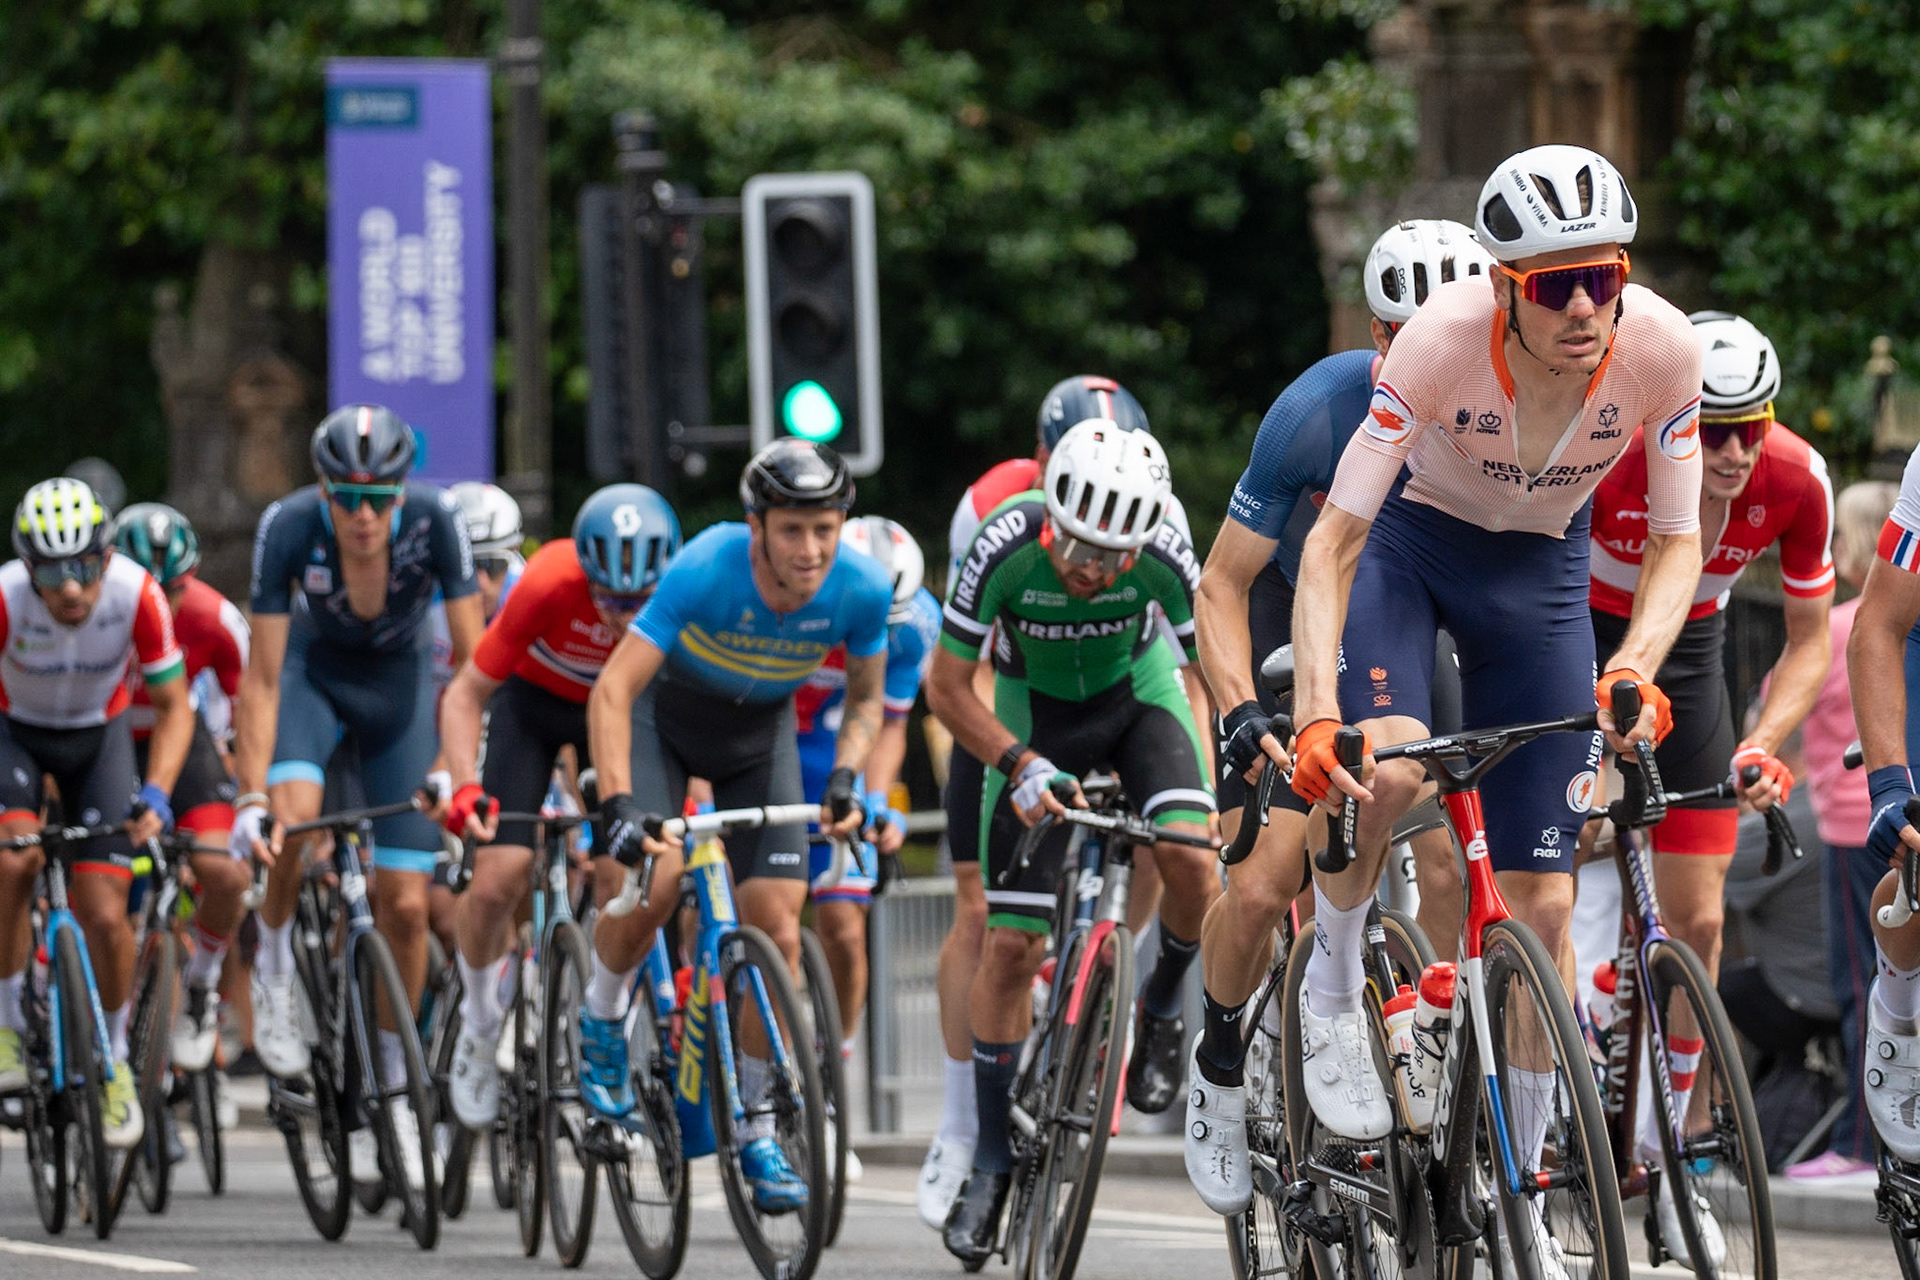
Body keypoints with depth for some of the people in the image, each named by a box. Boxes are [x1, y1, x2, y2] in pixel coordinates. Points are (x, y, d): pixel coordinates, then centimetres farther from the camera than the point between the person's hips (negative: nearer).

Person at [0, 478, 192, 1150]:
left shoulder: (138, 596, -28)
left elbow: (173, 706, -15)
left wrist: (155, 793, -28)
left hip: (98, 735, 1)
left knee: (105, 917, -8)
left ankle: (113, 1059, 16)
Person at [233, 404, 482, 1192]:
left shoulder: (434, 521, -30)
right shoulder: (289, 527, -30)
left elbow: (472, 660, -25)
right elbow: (262, 677, -27)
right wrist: (251, 797, -33)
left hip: (399, 679, 1)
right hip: (315, 669, -1)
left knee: (405, 904, -5)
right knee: (293, 815, -33)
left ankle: (389, 1088, 11)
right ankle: (274, 971, -5)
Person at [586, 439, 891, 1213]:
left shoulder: (861, 590, -25)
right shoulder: (706, 571, -35)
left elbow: (867, 700, -5)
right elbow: (613, 693, -36)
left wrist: (845, 781, -22)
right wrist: (618, 806, -48)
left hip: (760, 731, 3)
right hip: (665, 714, -3)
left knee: (777, 933, -8)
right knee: (647, 878, -27)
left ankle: (756, 1128, 6)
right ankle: (603, 1018, 4)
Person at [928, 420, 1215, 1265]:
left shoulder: (1162, 553, -30)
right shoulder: (1006, 547, -32)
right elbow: (947, 687, -19)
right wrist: (1021, 764, -31)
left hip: (1138, 690, 0)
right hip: (1036, 711, 0)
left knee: (1190, 859, -29)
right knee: (1010, 942, -6)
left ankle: (1162, 1008, 3)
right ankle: (992, 1161, 6)